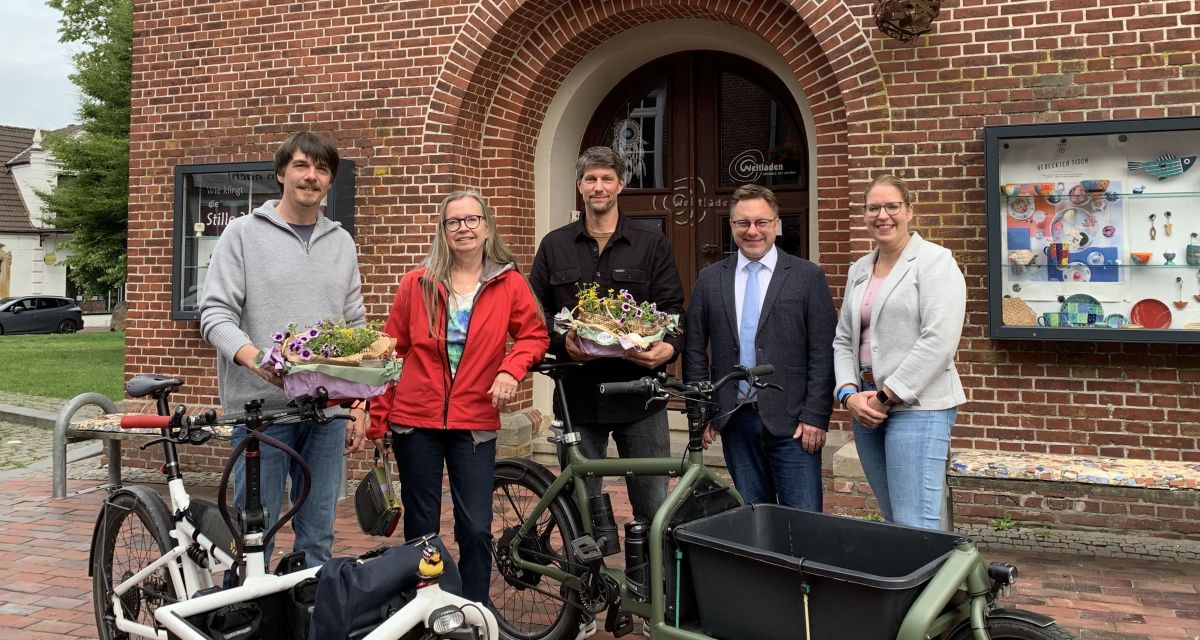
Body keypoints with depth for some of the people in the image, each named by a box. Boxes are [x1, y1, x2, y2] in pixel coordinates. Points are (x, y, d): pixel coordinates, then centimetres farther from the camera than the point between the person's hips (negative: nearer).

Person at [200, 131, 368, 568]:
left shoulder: (341, 243, 13)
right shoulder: (244, 233, 2)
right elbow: (215, 313, -4)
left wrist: (359, 406, 9)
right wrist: (253, 357, -25)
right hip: (261, 406, -3)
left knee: (318, 536, 11)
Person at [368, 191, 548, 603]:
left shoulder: (509, 284, 0)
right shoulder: (417, 284, 2)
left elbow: (534, 334, 5)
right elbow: (392, 350, 4)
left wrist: (512, 369, -15)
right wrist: (378, 416, 2)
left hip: (475, 423, -1)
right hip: (416, 421, 1)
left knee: (475, 530, -1)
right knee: (421, 530, 10)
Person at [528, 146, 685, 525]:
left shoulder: (652, 245, 6)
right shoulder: (554, 246, 9)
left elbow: (673, 309, 2)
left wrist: (669, 348, -19)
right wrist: (562, 342, -13)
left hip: (640, 394, 0)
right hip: (579, 394, 1)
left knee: (654, 507, 6)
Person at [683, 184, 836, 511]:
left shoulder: (807, 276, 0)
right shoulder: (710, 279, 8)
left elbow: (823, 352, -3)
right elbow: (694, 350, 9)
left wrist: (816, 416, -9)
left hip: (791, 421, -2)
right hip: (735, 421, 3)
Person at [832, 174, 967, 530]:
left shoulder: (934, 261, -4)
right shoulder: (858, 270, 16)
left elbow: (939, 340, -15)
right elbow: (843, 340, 15)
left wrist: (886, 395, -14)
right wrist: (850, 394, -1)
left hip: (917, 406, -6)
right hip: (866, 407, 6)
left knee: (914, 526, -8)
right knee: (892, 518, 12)